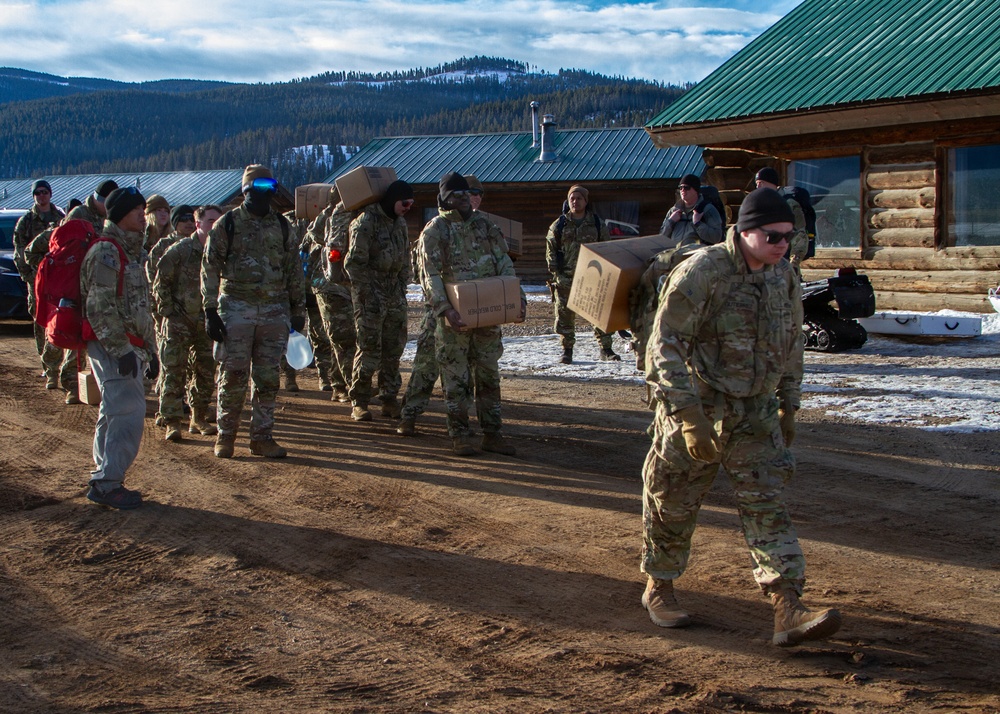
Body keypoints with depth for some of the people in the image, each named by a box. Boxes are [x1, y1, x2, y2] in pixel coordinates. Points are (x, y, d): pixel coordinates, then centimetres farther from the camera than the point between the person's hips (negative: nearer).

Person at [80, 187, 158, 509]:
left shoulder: (132, 252, 19)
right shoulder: (105, 252, -13)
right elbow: (100, 308, -20)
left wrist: (149, 348, 22)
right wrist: (120, 350, -24)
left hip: (129, 347, 10)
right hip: (111, 346, -10)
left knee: (115, 415, 13)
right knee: (129, 414, -13)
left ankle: (105, 482, 20)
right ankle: (106, 483, -9)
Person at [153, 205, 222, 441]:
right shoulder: (180, 250, -7)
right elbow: (160, 282, -3)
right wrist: (167, 311, -7)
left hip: (206, 322, 4)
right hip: (179, 321, -4)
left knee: (206, 373, 8)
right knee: (173, 372, -5)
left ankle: (199, 419, 20)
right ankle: (172, 422, -3)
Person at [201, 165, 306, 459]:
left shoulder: (283, 227, 12)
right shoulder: (227, 225, 2)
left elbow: (294, 271, 16)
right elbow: (210, 269, 0)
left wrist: (298, 310, 12)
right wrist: (211, 311, -6)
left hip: (274, 310, 3)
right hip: (236, 307, -3)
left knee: (268, 378, 4)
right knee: (233, 375, -2)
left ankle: (262, 436, 12)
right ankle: (225, 434, 10)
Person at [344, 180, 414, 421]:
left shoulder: (400, 222, 13)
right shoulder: (366, 222, -11)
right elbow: (354, 263, -14)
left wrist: (402, 288, 11)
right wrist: (368, 295, -15)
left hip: (395, 295, 7)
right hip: (371, 295, -7)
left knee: (394, 349, 6)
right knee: (369, 349, -8)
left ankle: (389, 399, 14)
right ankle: (359, 402, 0)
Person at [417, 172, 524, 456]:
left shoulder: (484, 225, 9)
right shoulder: (435, 230, -6)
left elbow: (504, 264, 8)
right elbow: (430, 276, -13)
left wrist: (517, 297, -7)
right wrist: (444, 310, -26)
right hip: (455, 317, -5)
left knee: (489, 374, 9)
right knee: (456, 378, 0)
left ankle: (492, 433, 16)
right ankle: (460, 435, 8)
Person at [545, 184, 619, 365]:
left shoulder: (598, 225, 6)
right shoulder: (558, 226, 4)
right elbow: (550, 253, 4)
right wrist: (557, 275, -6)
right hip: (566, 280, 0)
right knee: (565, 316, 0)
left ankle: (606, 350, 9)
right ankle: (567, 350, 12)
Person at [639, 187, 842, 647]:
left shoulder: (784, 277, 4)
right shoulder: (702, 273, -17)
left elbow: (790, 344, 17)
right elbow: (666, 344, -19)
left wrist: (788, 406, 17)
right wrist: (688, 413, -25)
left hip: (755, 415, 5)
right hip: (698, 411, -5)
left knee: (767, 505, -4)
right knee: (674, 505, 8)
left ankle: (788, 613, -8)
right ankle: (658, 589, 30)